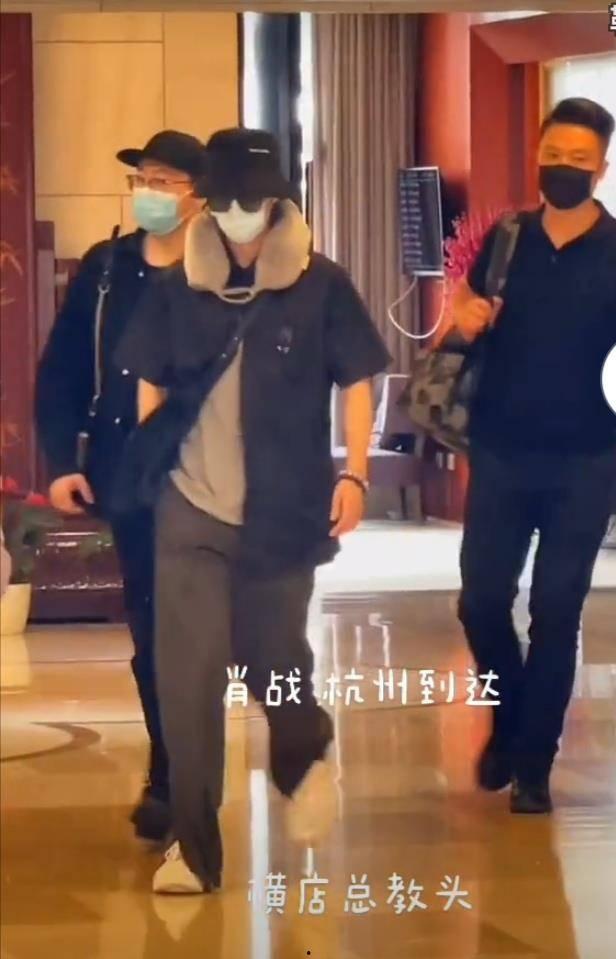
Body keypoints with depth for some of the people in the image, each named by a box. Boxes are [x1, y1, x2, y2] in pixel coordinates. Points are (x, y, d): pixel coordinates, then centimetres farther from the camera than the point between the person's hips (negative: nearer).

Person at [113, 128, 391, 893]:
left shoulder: (319, 285, -2)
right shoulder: (177, 288, 4)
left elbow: (355, 382, 2)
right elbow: (150, 384, 12)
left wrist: (353, 472, -9)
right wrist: (144, 467, 5)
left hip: (283, 511, -1)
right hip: (190, 510, 1)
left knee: (273, 663, 12)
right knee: (187, 676, -4)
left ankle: (305, 761, 46)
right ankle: (194, 846, 4)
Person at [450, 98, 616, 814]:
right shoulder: (507, 238, 2)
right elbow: (464, 304, 15)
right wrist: (464, 316, -9)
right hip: (501, 452, 3)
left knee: (556, 612, 3)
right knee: (480, 600, 5)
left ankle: (533, 762, 15)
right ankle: (509, 719, 31)